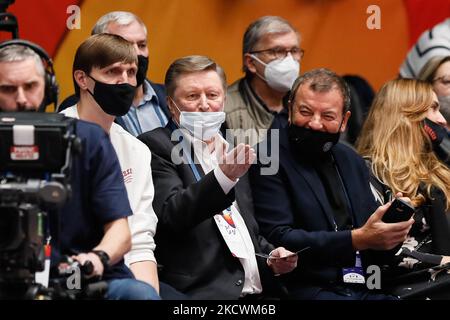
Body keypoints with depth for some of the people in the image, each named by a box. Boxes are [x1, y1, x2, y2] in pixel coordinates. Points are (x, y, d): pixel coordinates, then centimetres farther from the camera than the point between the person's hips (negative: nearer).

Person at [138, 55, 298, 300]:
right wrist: (224, 177, -28)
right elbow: (172, 214, -16)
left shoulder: (230, 150, 22)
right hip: (201, 291, -6)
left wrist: (273, 258, 11)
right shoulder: (155, 147, 0)